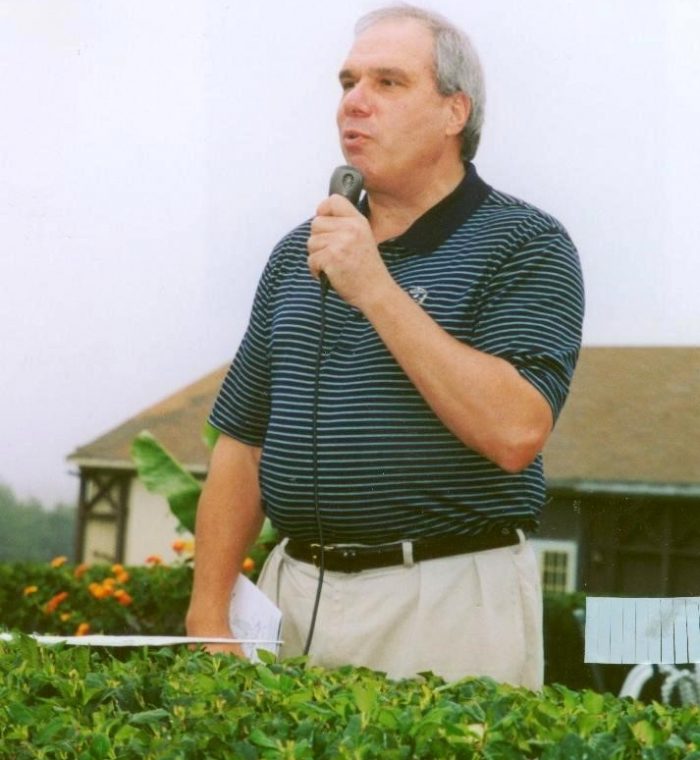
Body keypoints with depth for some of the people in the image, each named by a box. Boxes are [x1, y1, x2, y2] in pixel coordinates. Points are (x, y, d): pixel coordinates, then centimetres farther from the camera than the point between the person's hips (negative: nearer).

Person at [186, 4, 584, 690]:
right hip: (292, 597, 5)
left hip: (449, 607, -5)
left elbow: (515, 433, -20)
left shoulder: (526, 245, -5)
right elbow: (242, 446, 13)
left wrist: (375, 288, -19)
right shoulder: (298, 252, 12)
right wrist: (208, 621, 4)